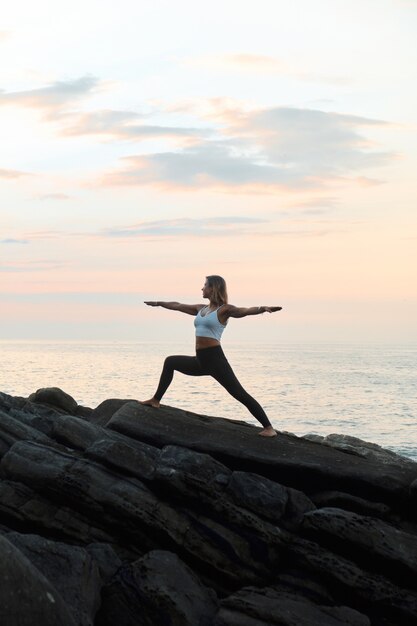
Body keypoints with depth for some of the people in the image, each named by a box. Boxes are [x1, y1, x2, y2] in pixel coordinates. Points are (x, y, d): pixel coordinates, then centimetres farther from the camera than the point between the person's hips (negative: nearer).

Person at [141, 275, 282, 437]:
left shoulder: (224, 309, -7)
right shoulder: (201, 309, 15)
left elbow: (245, 311, -25)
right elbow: (178, 306, 29)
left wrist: (264, 308, -44)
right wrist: (159, 303, 41)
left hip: (215, 359, -9)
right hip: (200, 361, 9)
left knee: (239, 394, -15)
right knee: (170, 362, 23)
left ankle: (269, 428, -16)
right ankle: (156, 400, 34)